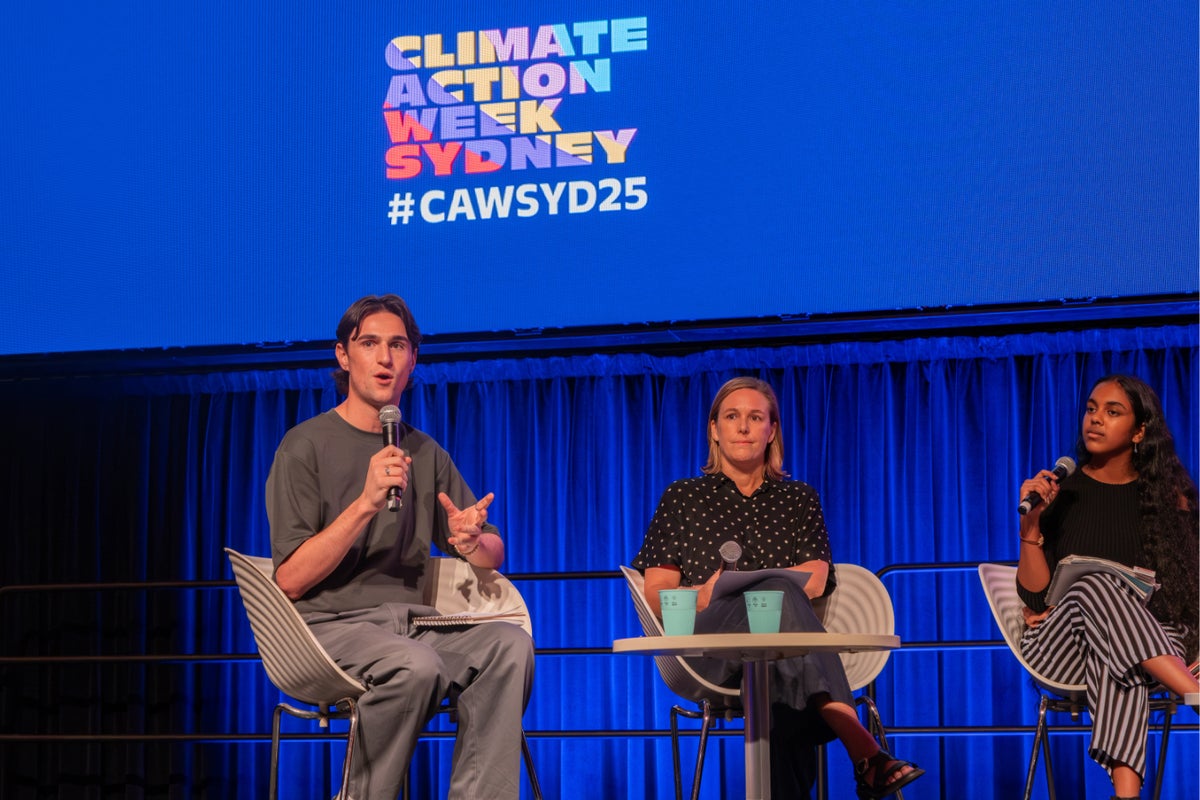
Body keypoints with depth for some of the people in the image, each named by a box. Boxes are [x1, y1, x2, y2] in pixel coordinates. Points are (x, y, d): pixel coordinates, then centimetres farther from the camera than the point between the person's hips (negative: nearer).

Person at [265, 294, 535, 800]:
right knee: (415, 664, -35)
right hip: (330, 624, -5)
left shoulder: (426, 454, 17)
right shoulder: (305, 446, 1)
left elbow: (494, 557, 20)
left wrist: (473, 542, -6)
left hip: (414, 621, 5)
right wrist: (365, 504, -19)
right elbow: (291, 581, -8)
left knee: (509, 645, -24)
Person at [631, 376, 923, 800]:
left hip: (779, 646, 1)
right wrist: (699, 596, -14)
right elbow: (654, 594, 10)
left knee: (784, 697, -40)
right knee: (781, 597, -37)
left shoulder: (799, 499, 23)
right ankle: (865, 752, -50)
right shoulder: (681, 499, 19)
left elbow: (814, 581, 4)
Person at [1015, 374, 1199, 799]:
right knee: (1095, 585, -34)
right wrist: (1030, 525, -17)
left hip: (1149, 641, -1)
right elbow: (1034, 594, -1)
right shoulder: (1061, 490, 4)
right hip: (1062, 646, 1)